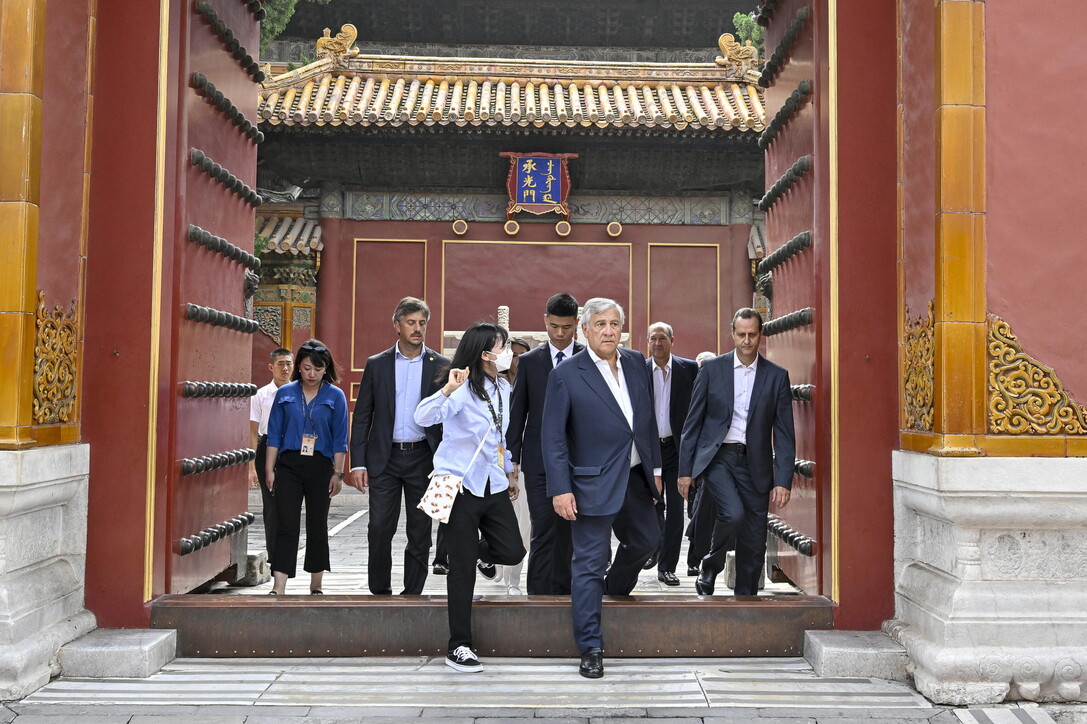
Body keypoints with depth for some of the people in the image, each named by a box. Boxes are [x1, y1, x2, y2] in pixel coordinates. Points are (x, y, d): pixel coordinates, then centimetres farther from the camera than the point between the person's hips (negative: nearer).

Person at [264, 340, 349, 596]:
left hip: (320, 467, 0)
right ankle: (278, 588, -8)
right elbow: (274, 435, 7)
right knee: (287, 526, -6)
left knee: (317, 526, 8)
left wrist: (337, 473, -3)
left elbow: (340, 440, 2)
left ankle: (316, 585, 20)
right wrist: (269, 470, 3)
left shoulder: (335, 396, 2)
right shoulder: (285, 394, 5)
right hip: (288, 465, 0)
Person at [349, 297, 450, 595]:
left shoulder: (441, 366, 4)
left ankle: (412, 594, 17)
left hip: (423, 459, 0)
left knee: (420, 533, 6)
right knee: (379, 529, -1)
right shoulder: (376, 365, 5)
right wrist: (358, 463, -1)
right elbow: (362, 416, 5)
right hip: (384, 459, 0)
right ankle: (380, 592, 16)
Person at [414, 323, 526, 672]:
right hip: (462, 484, -7)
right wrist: (447, 390, -44)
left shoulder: (503, 389, 10)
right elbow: (423, 418, -29)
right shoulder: (464, 388, -14)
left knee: (512, 552, 1)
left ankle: (468, 547, 34)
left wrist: (509, 472, 24)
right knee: (463, 567, -2)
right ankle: (459, 646, 8)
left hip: (493, 485, 7)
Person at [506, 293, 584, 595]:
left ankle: (563, 592, 20)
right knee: (543, 532, -7)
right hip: (540, 461, -1)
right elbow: (517, 414, 6)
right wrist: (512, 460, 1)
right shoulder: (529, 361, 5)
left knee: (568, 533, 8)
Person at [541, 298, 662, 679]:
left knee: (647, 540, 23)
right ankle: (591, 650, 9)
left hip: (635, 477, 6)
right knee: (589, 563, -1)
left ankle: (615, 587, 53)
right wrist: (560, 489, -16)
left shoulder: (636, 363, 5)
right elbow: (552, 437, -11)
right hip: (594, 482, -6)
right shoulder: (566, 374, -11)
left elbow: (648, 417, 13)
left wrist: (655, 467, 12)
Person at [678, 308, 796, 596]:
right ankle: (709, 570, 0)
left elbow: (784, 434, 3)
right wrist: (685, 469, 1)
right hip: (716, 457, -2)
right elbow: (693, 422, 4)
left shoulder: (777, 376, 3)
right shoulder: (712, 368, 2)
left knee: (754, 546, 3)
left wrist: (783, 481, -5)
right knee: (733, 513, -25)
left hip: (754, 463, 2)